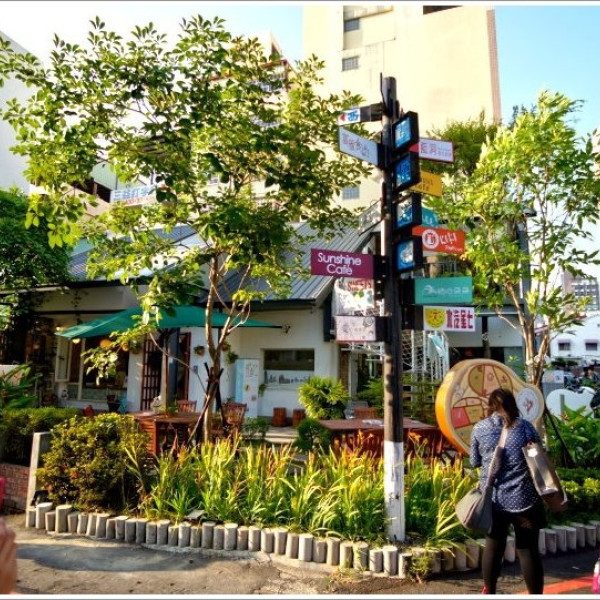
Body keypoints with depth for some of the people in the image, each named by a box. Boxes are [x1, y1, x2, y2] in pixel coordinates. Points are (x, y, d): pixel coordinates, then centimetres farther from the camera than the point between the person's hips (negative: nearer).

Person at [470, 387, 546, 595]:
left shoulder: (479, 428, 0)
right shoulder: (525, 426, -5)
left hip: (493, 499, 2)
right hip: (523, 499, -2)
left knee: (493, 546, 17)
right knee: (528, 550, 9)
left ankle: (489, 592, 31)